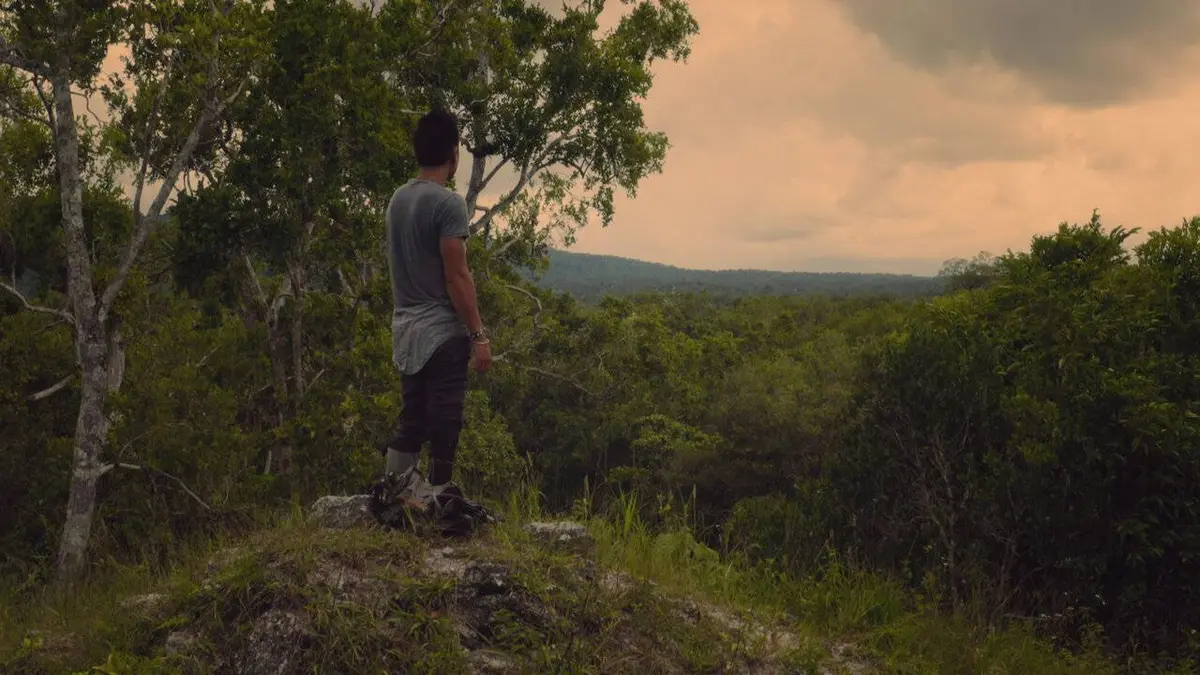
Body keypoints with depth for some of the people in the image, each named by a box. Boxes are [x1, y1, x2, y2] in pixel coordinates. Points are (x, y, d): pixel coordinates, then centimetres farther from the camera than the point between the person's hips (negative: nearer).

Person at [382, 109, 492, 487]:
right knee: (444, 428, -2)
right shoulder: (449, 203, -14)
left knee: (409, 425, 14)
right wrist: (479, 334, -13)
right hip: (443, 332, -8)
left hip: (406, 330, 8)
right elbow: (456, 276, -17)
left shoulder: (398, 199, 10)